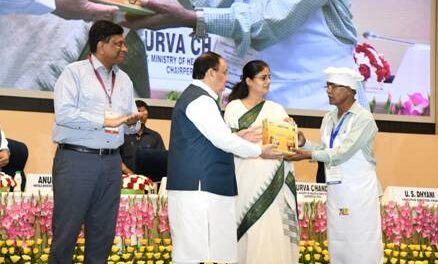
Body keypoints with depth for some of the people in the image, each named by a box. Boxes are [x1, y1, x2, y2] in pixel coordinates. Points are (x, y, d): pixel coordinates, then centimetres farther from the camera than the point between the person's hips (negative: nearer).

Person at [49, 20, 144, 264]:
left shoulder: (124, 80, 16)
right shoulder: (75, 72, -3)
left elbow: (130, 124, 20)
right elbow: (63, 114, -15)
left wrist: (133, 122, -4)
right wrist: (105, 121, -15)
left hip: (111, 162, 6)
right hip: (76, 159, -6)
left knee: (103, 230, 9)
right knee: (67, 228, -2)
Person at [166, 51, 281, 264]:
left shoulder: (193, 96, 20)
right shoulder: (201, 100, -12)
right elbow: (222, 140, -14)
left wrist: (238, 138, 16)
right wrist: (259, 151, -2)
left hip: (198, 186, 11)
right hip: (198, 187, -11)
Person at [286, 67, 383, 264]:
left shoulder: (364, 119, -11)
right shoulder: (329, 118, 11)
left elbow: (342, 153, -20)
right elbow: (324, 149, 8)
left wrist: (309, 155, -22)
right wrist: (304, 143, -9)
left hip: (359, 189, -7)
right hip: (335, 189, 7)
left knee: (361, 246, -6)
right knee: (337, 243, 9)